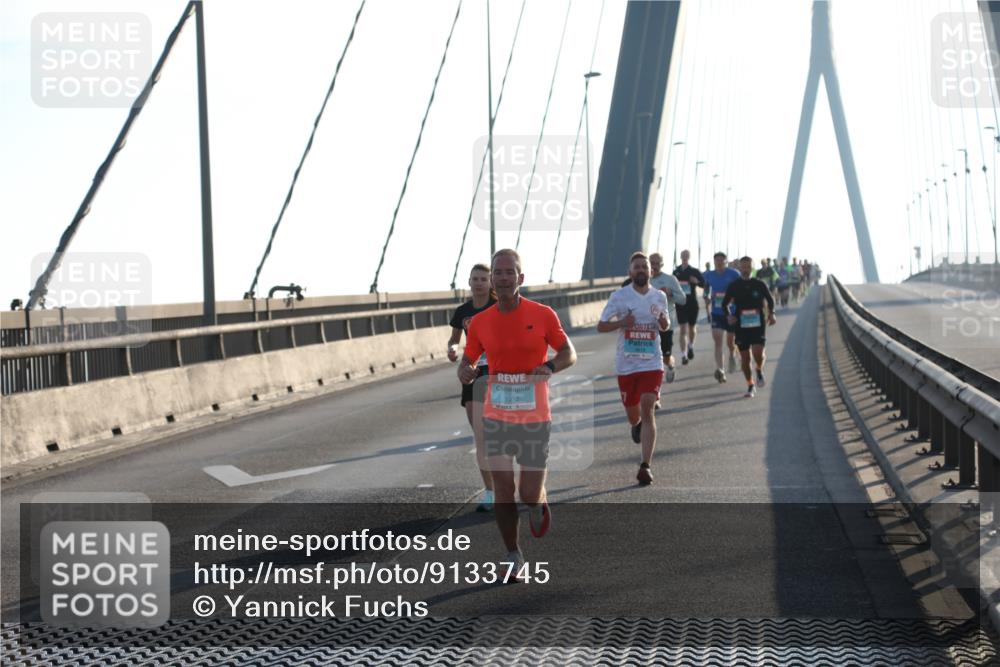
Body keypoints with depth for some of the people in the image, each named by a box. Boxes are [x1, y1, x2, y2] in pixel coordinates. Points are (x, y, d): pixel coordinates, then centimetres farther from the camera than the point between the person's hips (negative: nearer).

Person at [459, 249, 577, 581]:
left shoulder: (543, 315, -5)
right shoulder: (479, 322, 1)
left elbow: (569, 353, 2)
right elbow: (467, 363, 11)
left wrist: (549, 367, -19)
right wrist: (466, 372, -13)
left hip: (535, 417, -2)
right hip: (496, 416, 2)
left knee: (529, 494, 0)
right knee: (503, 487, -2)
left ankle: (538, 503, 37)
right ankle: (513, 556, 13)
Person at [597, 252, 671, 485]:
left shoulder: (659, 297, 6)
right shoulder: (619, 296, -3)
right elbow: (601, 326, -1)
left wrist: (664, 322, -4)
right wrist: (622, 322, -19)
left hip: (652, 363, 0)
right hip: (626, 363, 0)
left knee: (647, 410, -15)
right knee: (633, 415, 11)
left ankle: (645, 466, -14)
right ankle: (636, 425, 52)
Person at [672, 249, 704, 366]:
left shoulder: (695, 271, 1)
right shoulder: (676, 272, 5)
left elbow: (704, 284, -2)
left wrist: (697, 281, -21)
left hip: (693, 303, 0)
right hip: (680, 303, 0)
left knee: (692, 328, 15)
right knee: (683, 329, -9)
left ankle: (691, 346, 43)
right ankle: (683, 355, -10)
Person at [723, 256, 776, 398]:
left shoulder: (759, 284, 2)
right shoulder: (734, 286, 2)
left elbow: (770, 300, 15)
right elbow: (725, 303, 10)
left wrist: (771, 313, 0)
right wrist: (729, 316, -7)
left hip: (758, 324, -1)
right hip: (741, 326, 1)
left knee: (758, 352, -20)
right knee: (745, 358, 3)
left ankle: (760, 372, 13)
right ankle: (750, 386, 17)